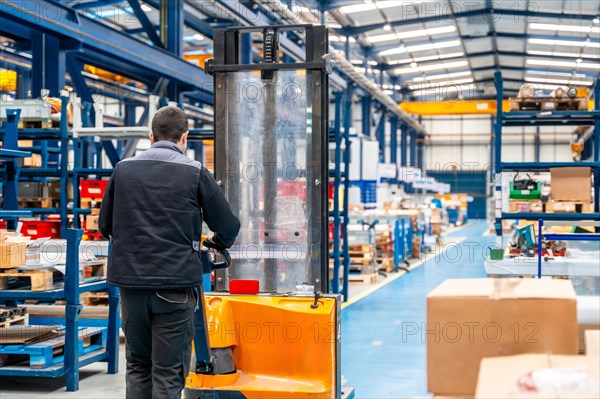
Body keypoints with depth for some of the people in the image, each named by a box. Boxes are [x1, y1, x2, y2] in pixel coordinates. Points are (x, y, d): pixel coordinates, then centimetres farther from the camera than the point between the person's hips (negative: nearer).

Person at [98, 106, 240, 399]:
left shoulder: (123, 169, 6)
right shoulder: (195, 173, -3)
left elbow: (105, 226, 14)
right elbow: (228, 227, 0)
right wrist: (217, 242, 23)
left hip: (131, 281, 3)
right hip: (175, 285, -3)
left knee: (137, 367, 16)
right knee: (169, 374, 2)